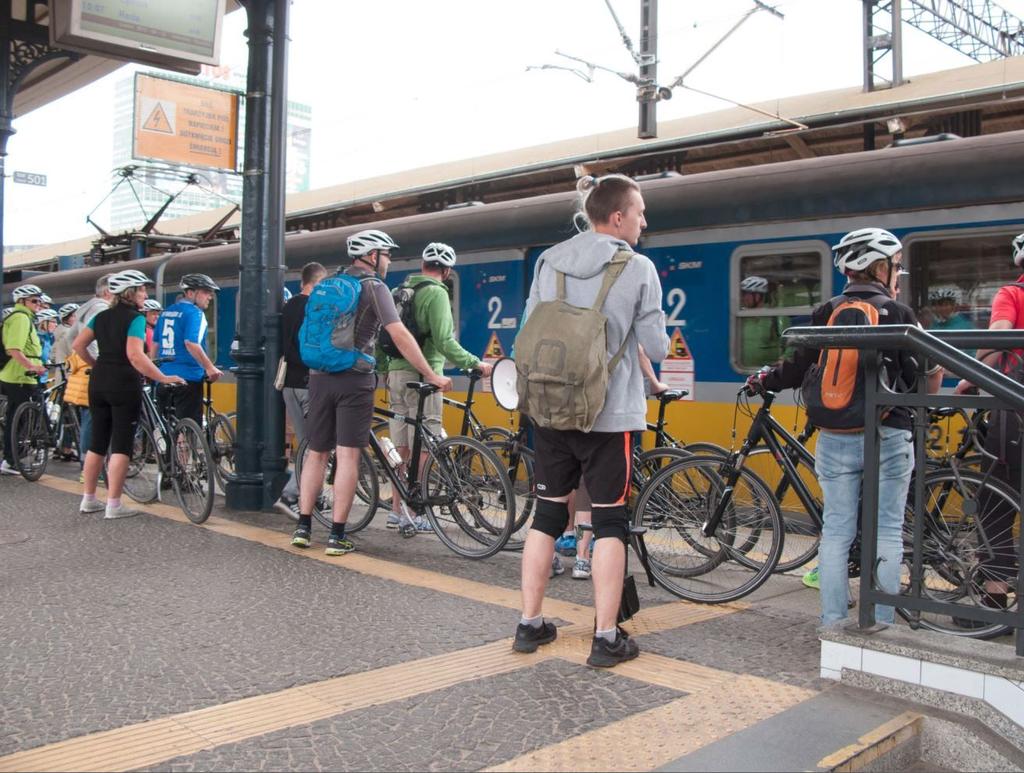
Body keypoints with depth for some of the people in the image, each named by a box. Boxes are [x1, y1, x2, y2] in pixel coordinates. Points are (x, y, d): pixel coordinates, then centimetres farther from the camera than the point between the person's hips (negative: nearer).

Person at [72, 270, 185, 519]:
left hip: (98, 383, 7)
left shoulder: (101, 316, 11)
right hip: (124, 385, -7)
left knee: (97, 442, 14)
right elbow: (135, 355, -23)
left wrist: (97, 365, 19)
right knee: (121, 445, -2)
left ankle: (88, 499, 21)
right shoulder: (135, 318, -11)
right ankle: (113, 504, -2)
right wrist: (163, 378, -22)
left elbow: (77, 345, 7)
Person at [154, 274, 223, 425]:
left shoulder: (166, 312, 15)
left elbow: (155, 344, 19)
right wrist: (210, 368, -20)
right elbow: (191, 343, -22)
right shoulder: (195, 313, -9)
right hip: (188, 377, -8)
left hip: (163, 377, 8)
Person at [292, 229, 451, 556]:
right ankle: (337, 536, -2)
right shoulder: (374, 287, -5)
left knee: (316, 453, 12)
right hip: (354, 378, -6)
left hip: (320, 376, 6)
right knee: (347, 456, -3)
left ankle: (303, 527, 14)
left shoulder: (328, 285, 15)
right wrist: (431, 375, -10)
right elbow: (400, 336, -13)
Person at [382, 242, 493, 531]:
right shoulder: (436, 293, -9)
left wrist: (384, 368, 25)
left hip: (396, 372, 8)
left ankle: (396, 511, 18)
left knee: (401, 447, 13)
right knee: (421, 449, -2)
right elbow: (443, 341, -19)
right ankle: (414, 514, 1)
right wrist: (475, 363, -14)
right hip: (421, 374, -8)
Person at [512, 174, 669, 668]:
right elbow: (657, 348, -5)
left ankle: (530, 624, 20)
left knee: (547, 515, 13)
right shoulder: (638, 268, -8)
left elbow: (527, 333, 9)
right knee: (609, 521, 4)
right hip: (608, 413, -4)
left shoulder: (549, 262, 5)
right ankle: (606, 638, 7)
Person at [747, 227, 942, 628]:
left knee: (836, 530, 9)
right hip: (888, 436, -3)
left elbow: (798, 369, 3)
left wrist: (765, 380, 22)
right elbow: (924, 377, -5)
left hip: (835, 438, 3)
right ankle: (881, 624, 8)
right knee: (886, 533, 5)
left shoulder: (825, 313, 3)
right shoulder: (898, 313, -3)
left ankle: (833, 623, 12)